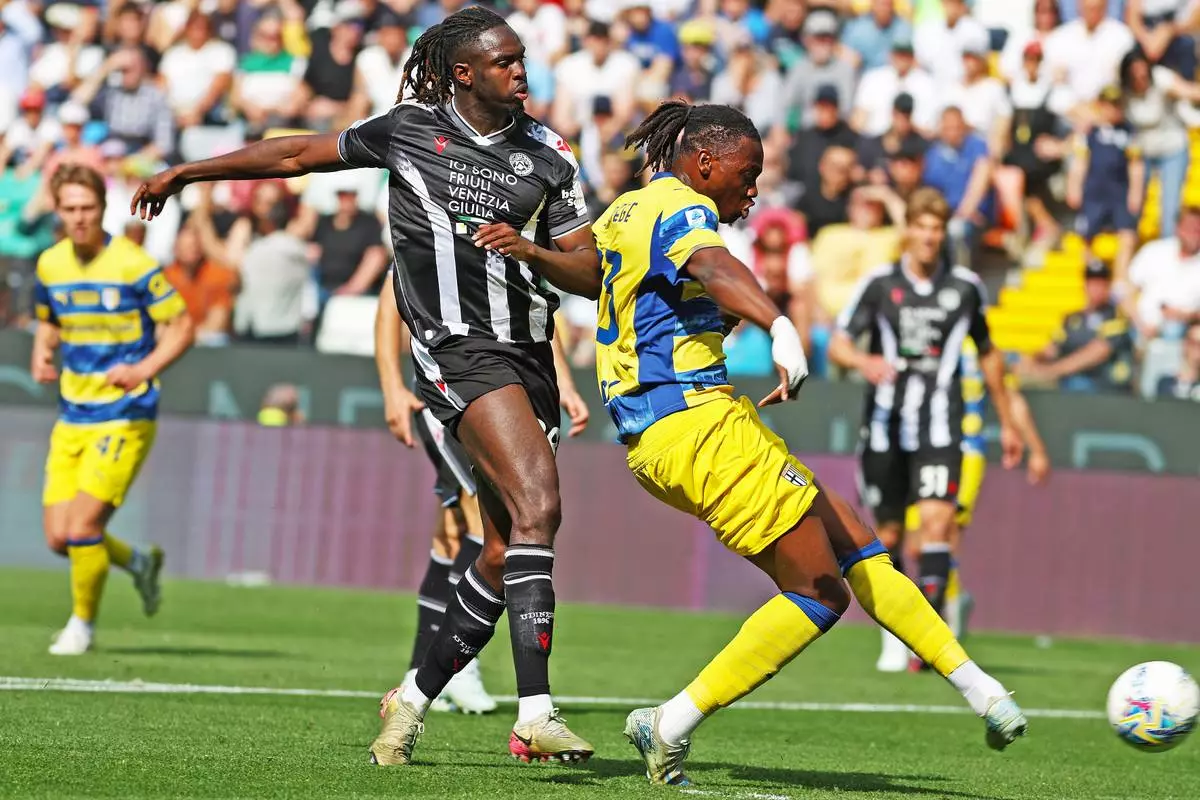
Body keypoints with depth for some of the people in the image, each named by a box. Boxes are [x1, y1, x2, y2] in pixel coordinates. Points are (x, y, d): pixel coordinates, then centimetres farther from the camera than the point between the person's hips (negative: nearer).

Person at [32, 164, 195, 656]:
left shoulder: (131, 264, -12)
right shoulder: (51, 264, 5)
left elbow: (181, 327, -7)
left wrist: (144, 369, -23)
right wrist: (41, 355, 2)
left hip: (124, 416, -6)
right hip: (72, 417, 6)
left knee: (82, 525, -14)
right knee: (58, 536, 1)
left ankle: (83, 623, 8)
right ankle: (138, 563, 29)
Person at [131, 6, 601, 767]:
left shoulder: (548, 157, 9)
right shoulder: (410, 130, 3)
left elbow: (590, 274, 10)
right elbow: (300, 154, 14)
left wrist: (529, 250, -10)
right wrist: (187, 172, 20)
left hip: (530, 357, 5)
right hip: (460, 351, -5)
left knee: (507, 554, 1)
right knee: (538, 502, -25)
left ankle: (415, 698, 20)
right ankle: (536, 712, -32)